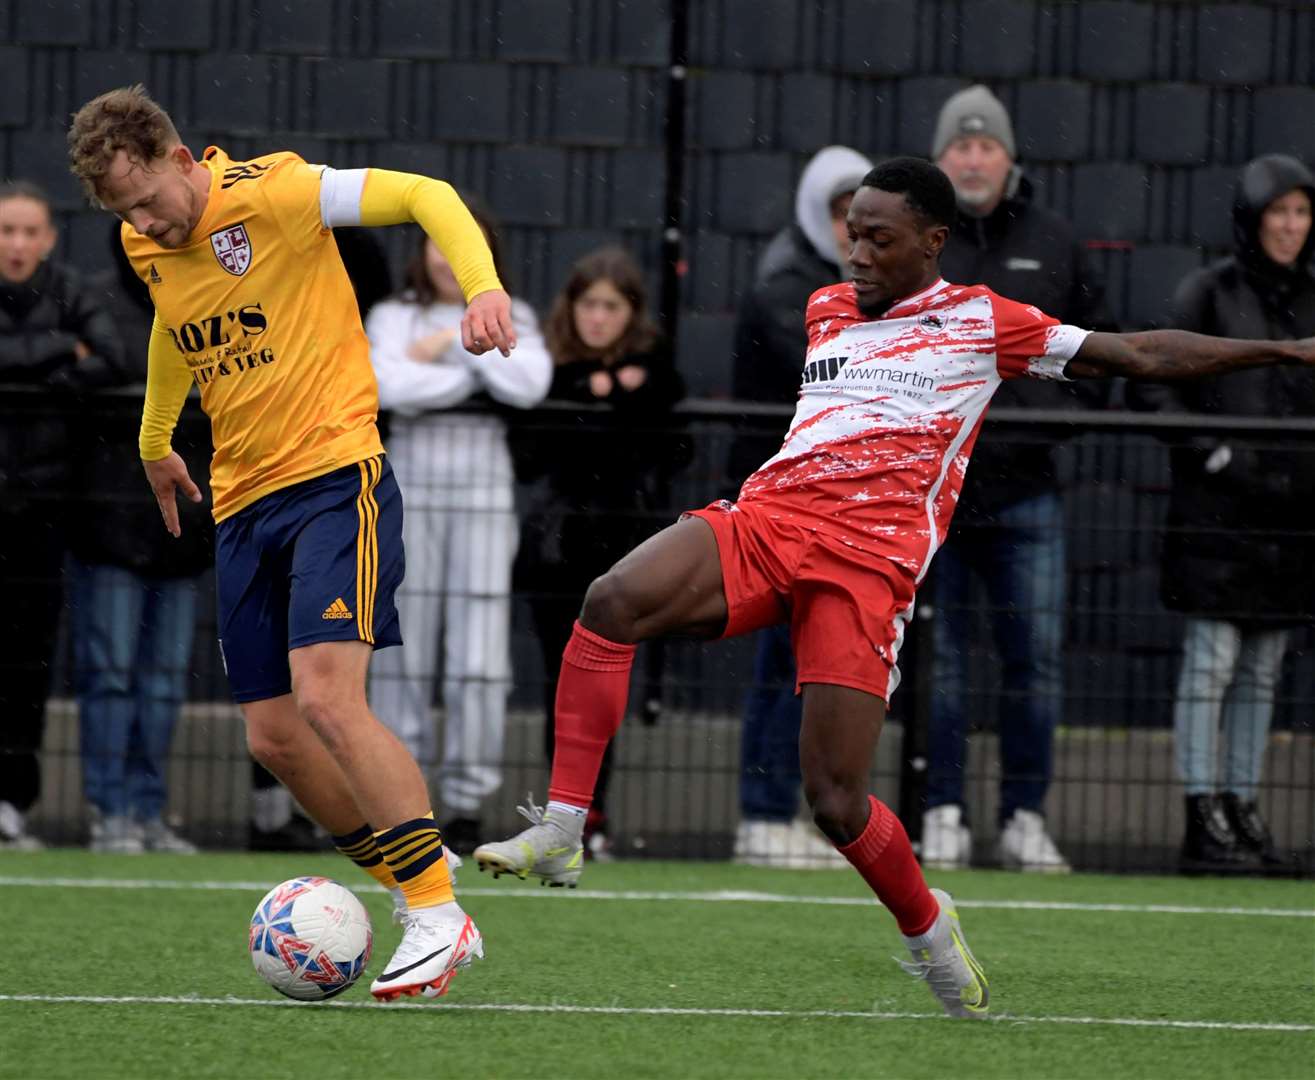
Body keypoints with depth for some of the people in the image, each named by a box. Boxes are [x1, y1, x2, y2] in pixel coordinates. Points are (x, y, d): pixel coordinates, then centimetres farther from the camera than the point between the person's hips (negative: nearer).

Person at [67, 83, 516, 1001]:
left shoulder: (275, 195, -13)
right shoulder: (149, 248, 9)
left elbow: (427, 195, -13)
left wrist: (482, 286, -28)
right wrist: (155, 442, 43)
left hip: (335, 476, -8)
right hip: (242, 501, 8)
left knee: (326, 698, -22)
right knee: (275, 736, 3)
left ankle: (441, 916, -17)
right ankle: (411, 889, 18)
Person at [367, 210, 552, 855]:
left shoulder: (512, 320, 13)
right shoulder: (393, 317, 10)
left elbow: (530, 386, -7)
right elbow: (387, 384, -10)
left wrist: (454, 342, -4)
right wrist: (479, 370, -5)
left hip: (486, 491, 0)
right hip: (409, 491, 0)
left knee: (479, 650, -4)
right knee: (402, 644, -2)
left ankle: (468, 798, 1)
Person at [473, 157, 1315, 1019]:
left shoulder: (982, 323, 9)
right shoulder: (827, 310, 22)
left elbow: (1141, 355, 13)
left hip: (867, 561, -4)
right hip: (762, 520, 4)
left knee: (836, 803, -10)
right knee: (613, 601, -26)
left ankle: (927, 926, 21)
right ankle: (560, 834, -23)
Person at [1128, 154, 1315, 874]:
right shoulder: (1210, 293, -3)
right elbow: (1150, 388, -5)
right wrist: (1218, 454, -13)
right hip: (1217, 513, -6)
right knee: (1211, 663, -6)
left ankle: (1243, 809, 13)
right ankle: (1203, 820, -5)